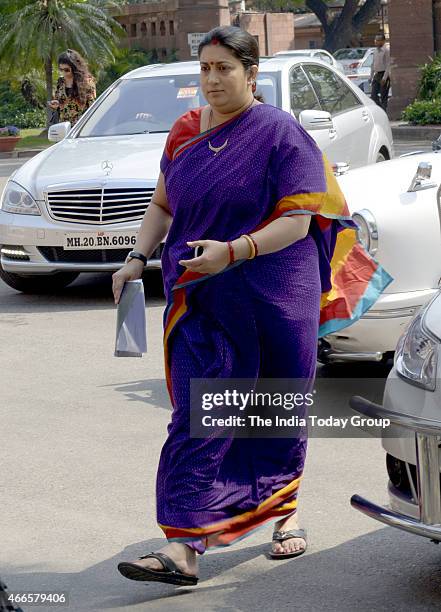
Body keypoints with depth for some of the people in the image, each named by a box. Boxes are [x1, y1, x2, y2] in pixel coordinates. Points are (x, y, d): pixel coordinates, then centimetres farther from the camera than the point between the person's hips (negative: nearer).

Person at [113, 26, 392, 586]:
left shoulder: (281, 134, -5)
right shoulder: (185, 132, 10)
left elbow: (297, 221, -12)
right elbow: (162, 205, 18)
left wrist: (232, 251, -25)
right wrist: (139, 256, 0)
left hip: (275, 302, -3)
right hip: (200, 303, 3)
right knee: (197, 419, -5)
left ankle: (285, 510, 33)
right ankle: (184, 546, -9)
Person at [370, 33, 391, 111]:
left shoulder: (386, 50, -11)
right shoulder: (376, 51, 13)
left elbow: (388, 65, -14)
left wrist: (384, 78, -19)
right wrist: (371, 76, 16)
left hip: (384, 75, -8)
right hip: (376, 75, 8)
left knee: (383, 96, -3)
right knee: (373, 95, 3)